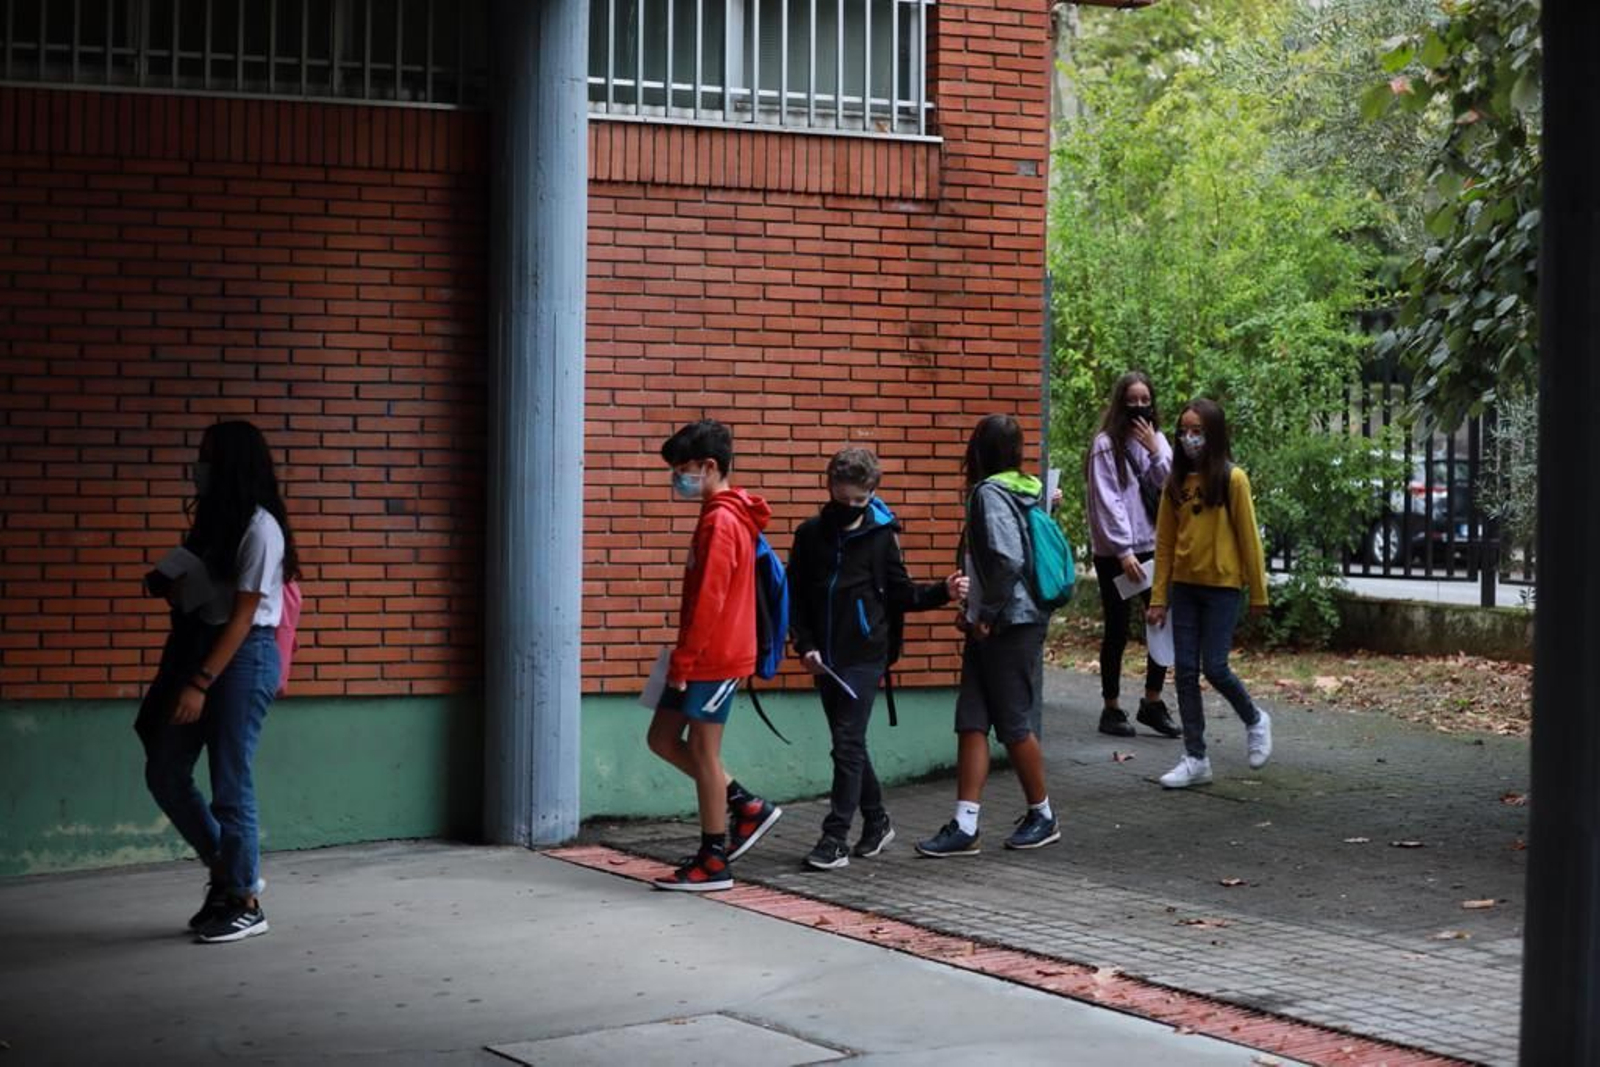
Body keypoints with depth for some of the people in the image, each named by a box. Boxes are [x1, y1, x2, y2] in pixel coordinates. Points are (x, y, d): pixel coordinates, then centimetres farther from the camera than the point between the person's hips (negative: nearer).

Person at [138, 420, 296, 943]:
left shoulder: (259, 527, -13)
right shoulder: (214, 521, 13)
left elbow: (243, 615, -16)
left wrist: (200, 684, -20)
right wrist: (167, 587, -4)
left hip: (243, 657, -9)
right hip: (199, 648, 9)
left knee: (230, 782, -3)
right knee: (164, 773, 9)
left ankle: (245, 904, 8)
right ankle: (225, 870, 24)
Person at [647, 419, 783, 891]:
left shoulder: (719, 521, -16)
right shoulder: (729, 516, 14)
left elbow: (708, 601, -21)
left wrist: (682, 662, -18)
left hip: (713, 658, -10)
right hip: (717, 654, 10)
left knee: (703, 751, -2)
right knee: (663, 738, 13)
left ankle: (714, 862, 6)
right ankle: (746, 807, 17)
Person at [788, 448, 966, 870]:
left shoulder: (881, 535, -1)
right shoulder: (811, 533, 5)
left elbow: (901, 594, 5)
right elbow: (796, 595, 7)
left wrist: (943, 592, -10)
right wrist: (805, 645, -3)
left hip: (864, 656, -4)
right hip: (824, 657, 4)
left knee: (848, 744, -9)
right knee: (849, 743, 13)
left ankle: (836, 836, -8)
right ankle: (876, 820, 29)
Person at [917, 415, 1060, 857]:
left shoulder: (990, 493, -14)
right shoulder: (1019, 491, 13)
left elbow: (1007, 560, -25)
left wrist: (987, 614, -15)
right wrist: (974, 611, 14)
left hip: (1011, 625, -9)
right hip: (994, 625, 9)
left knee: (1015, 725, 3)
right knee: (972, 723, 4)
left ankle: (1043, 817, 17)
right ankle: (965, 826, 3)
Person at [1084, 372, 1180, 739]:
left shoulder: (1156, 440, 10)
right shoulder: (1106, 444, -7)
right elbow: (1108, 502, -12)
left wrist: (1155, 453, -10)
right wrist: (1124, 552, -17)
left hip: (1153, 547, 5)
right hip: (1114, 553, -5)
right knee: (1118, 630, 1)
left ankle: (1152, 702, 13)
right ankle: (1111, 709, 10)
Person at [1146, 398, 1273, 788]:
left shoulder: (1232, 480, -8)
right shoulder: (1177, 481, 6)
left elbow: (1248, 538, -5)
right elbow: (1164, 542, 7)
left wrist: (1258, 593, -4)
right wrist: (1158, 598, 5)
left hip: (1222, 586, -5)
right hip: (1184, 586, 5)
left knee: (1214, 668, -6)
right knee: (1185, 671, 3)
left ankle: (1255, 721, 23)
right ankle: (1196, 759, 10)